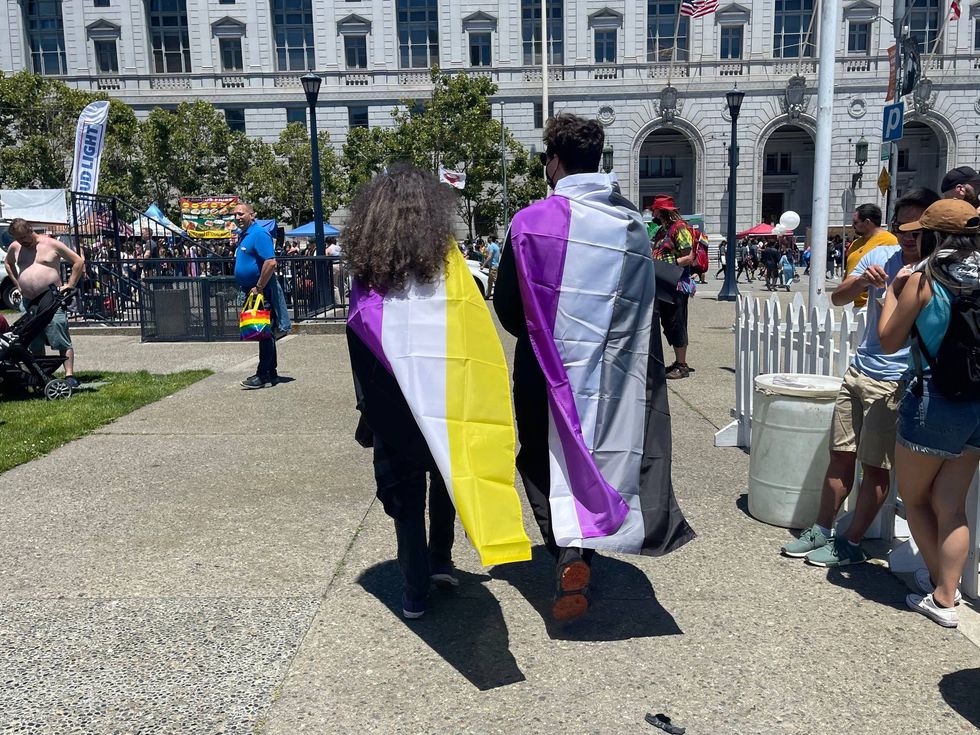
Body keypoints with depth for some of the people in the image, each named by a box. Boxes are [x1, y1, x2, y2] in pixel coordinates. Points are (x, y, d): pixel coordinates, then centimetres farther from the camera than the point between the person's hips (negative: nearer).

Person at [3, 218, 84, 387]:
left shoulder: (52, 244, -3)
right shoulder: (14, 247, 11)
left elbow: (79, 261, -1)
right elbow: (8, 263, 32)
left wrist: (70, 285, -6)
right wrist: (17, 284, 19)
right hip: (27, 302, 6)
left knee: (61, 340, -11)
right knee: (34, 344, 9)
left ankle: (70, 376, -11)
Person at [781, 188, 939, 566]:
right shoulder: (880, 255, 5)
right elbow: (837, 298, 0)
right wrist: (861, 281, -20)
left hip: (894, 383, -5)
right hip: (858, 371, 5)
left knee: (875, 467, 3)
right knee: (841, 455, 12)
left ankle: (851, 543, 16)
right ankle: (821, 531, 24)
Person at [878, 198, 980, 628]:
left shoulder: (923, 280, -12)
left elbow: (889, 341, -6)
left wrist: (894, 291, 5)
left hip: (933, 401, -5)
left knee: (914, 498, 15)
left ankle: (939, 582, 25)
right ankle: (946, 594, 17)